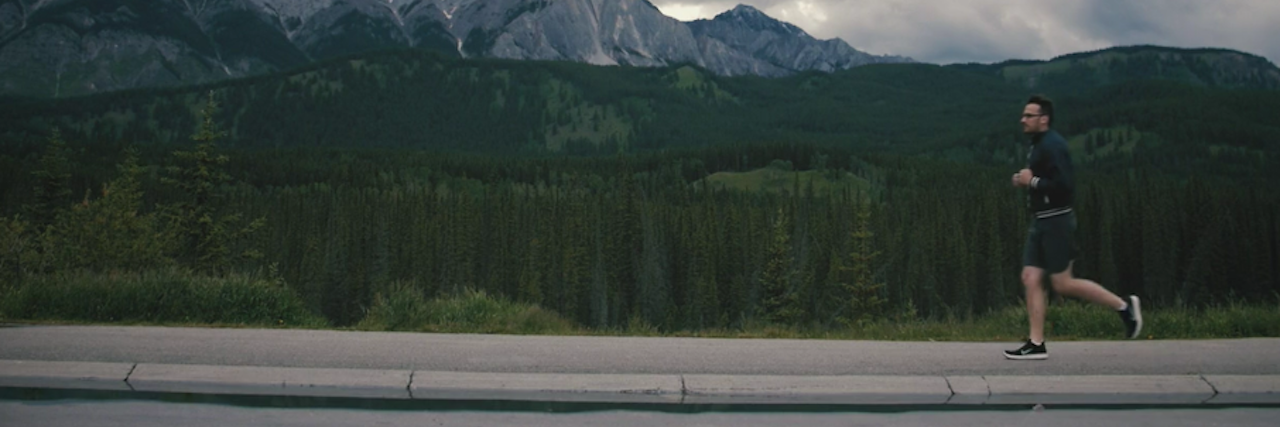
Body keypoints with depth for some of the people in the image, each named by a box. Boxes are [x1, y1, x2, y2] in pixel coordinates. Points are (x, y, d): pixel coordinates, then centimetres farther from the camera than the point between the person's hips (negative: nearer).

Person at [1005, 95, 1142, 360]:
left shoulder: (1052, 146, -16)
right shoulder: (1038, 145, 15)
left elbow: (1065, 185, -24)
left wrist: (1032, 181, -17)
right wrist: (1025, 180, 8)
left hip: (1056, 221, -10)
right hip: (1041, 221, 10)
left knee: (1062, 284, -4)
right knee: (1031, 279, 4)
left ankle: (1123, 306, 12)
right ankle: (1036, 344, 5)